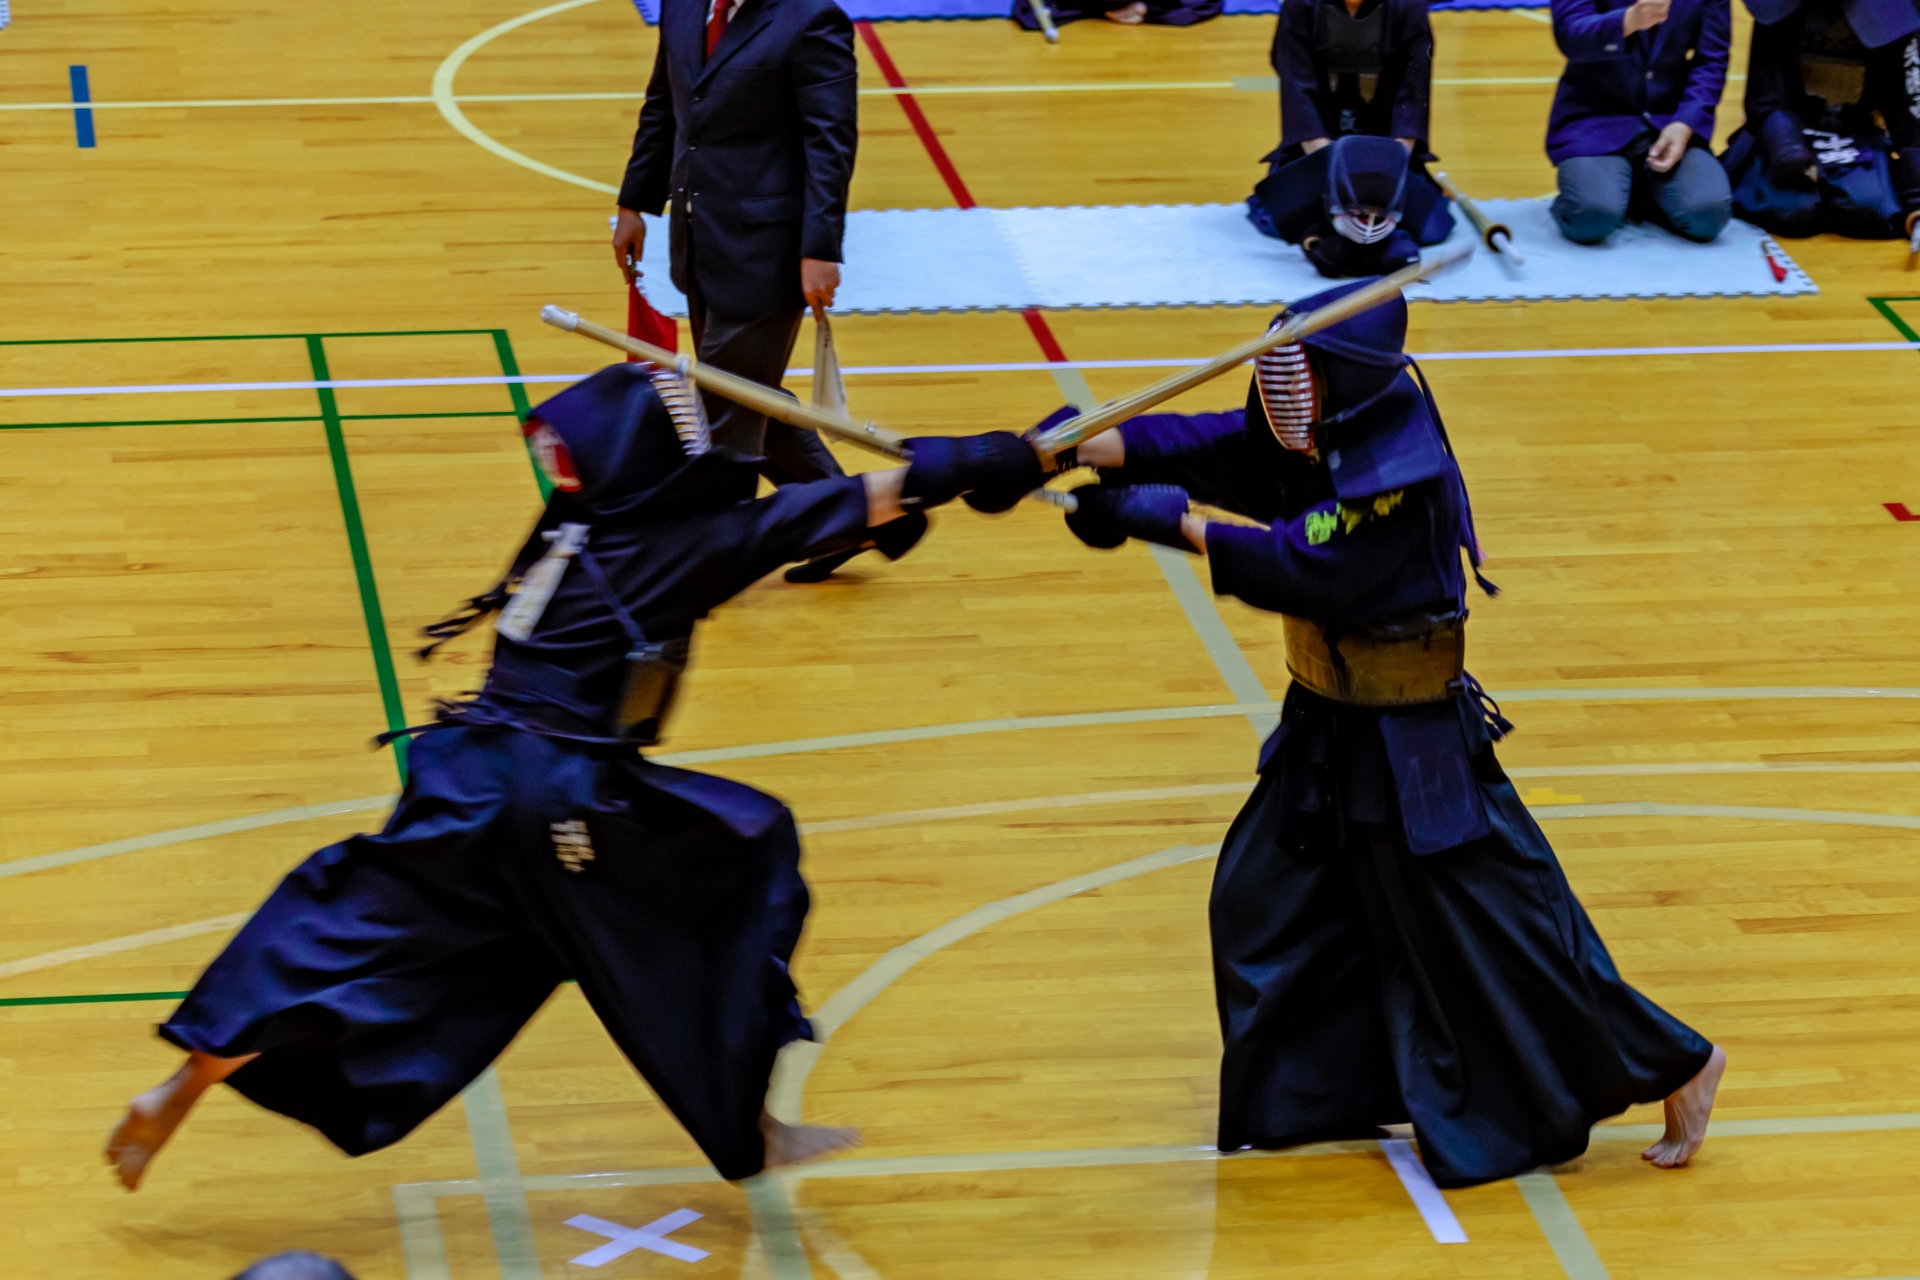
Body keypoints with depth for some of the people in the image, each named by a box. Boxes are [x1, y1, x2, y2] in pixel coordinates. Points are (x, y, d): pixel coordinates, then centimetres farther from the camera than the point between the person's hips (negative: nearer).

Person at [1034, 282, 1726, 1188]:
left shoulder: (1402, 475, -28)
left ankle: (1674, 1069, 11)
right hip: (1326, 729, 9)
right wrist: (1084, 448, -23)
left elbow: (1304, 569, -33)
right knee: (1262, 901, 17)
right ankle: (1302, 1094, 34)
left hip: (1410, 747, -9)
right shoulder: (1320, 437, -2)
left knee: (1491, 926, -2)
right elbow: (1210, 446, -9)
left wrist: (1171, 523, -33)